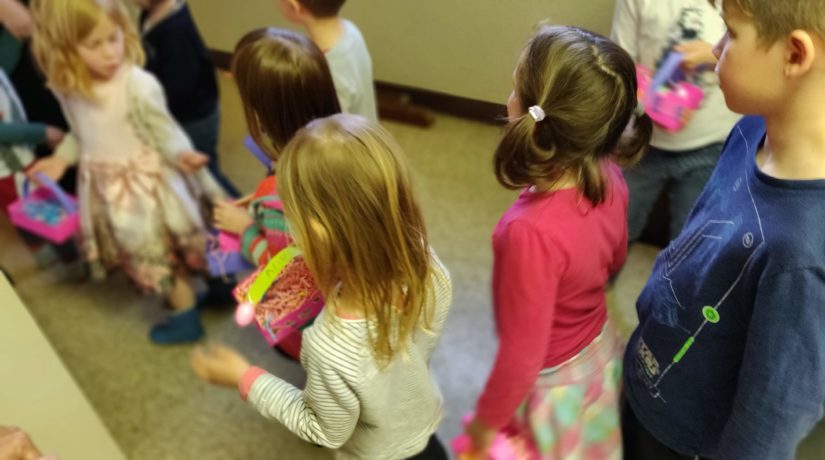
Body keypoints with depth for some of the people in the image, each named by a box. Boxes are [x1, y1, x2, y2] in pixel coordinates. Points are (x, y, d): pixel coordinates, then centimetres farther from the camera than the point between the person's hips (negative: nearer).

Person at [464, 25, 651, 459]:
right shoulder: (609, 178, -18)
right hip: (600, 352, 6)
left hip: (552, 382, -6)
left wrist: (486, 421, -11)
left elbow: (522, 357, -29)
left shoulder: (533, 231, -41)